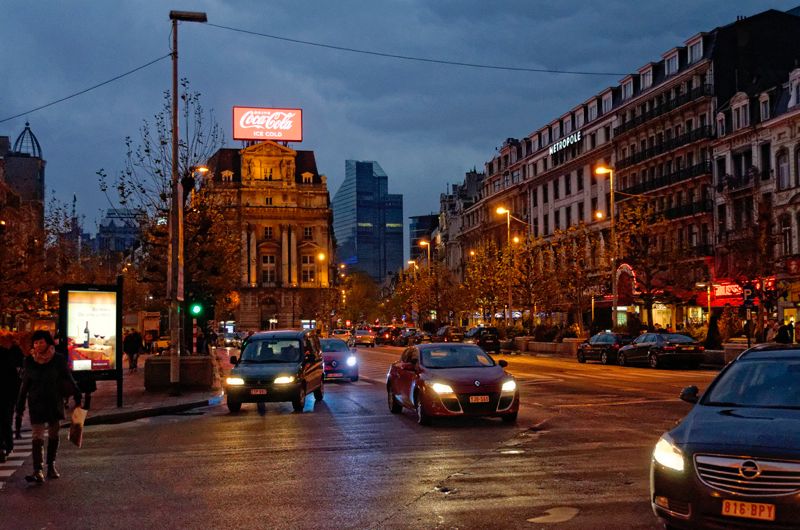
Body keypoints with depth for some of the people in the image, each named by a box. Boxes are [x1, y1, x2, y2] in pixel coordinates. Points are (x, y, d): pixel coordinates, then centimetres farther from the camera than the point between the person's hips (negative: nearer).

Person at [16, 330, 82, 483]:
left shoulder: (58, 359, -4)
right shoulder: (29, 361, 1)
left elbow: (68, 379, 4)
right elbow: (25, 384, 8)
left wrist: (77, 396, 1)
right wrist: (20, 404, 8)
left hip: (55, 402, 0)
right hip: (36, 404, 0)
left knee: (53, 436, 10)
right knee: (37, 437, -10)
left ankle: (51, 466, 24)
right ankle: (38, 471, -18)